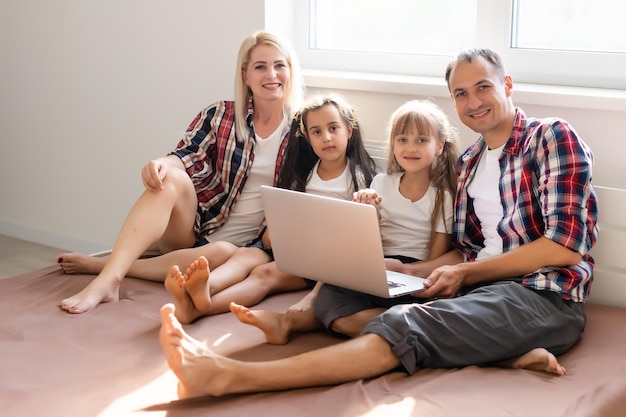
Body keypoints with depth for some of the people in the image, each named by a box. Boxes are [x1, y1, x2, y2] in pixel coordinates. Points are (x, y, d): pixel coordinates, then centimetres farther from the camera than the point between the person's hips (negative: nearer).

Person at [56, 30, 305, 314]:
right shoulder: (220, 116, 4)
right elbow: (187, 156, -7)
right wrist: (160, 164, -30)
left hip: (242, 243, -1)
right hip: (192, 228, 1)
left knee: (222, 254, -37)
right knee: (170, 178, -30)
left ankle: (97, 264, -26)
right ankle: (107, 280, -38)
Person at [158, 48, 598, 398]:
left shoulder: (553, 136, -1)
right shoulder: (469, 162, 21)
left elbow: (566, 244, -11)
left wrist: (466, 273, -11)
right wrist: (406, 271, -1)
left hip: (544, 295, -7)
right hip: (480, 286, 8)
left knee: (408, 327, -33)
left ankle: (231, 374, -47)